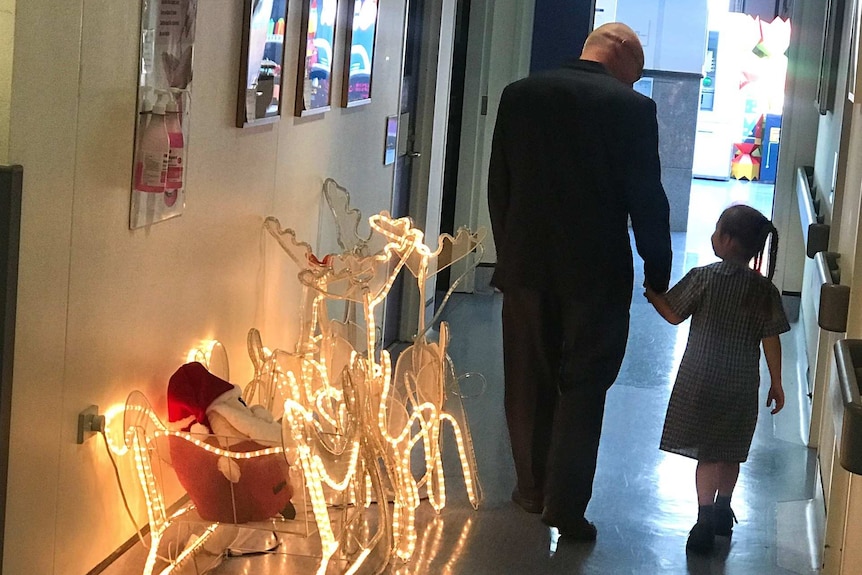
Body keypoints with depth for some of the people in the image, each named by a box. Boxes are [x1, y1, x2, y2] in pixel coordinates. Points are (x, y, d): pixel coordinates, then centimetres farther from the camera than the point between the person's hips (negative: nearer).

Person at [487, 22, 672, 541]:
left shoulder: (519, 95, 2)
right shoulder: (632, 108, -10)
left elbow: (498, 187, 7)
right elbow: (646, 199, -9)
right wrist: (658, 272, 2)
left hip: (527, 265, 3)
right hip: (597, 272, -3)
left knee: (530, 382, 16)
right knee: (583, 387, 5)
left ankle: (534, 487, 27)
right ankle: (566, 505, 3)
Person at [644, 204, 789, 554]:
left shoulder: (702, 279, -14)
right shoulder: (764, 290, -7)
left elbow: (673, 315, -5)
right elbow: (771, 340, -5)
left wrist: (650, 291, 9)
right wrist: (777, 384, 4)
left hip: (701, 381, -2)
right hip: (742, 386, 2)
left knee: (707, 454, 1)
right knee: (731, 452, 18)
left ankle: (705, 518, -12)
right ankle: (723, 510, 33)